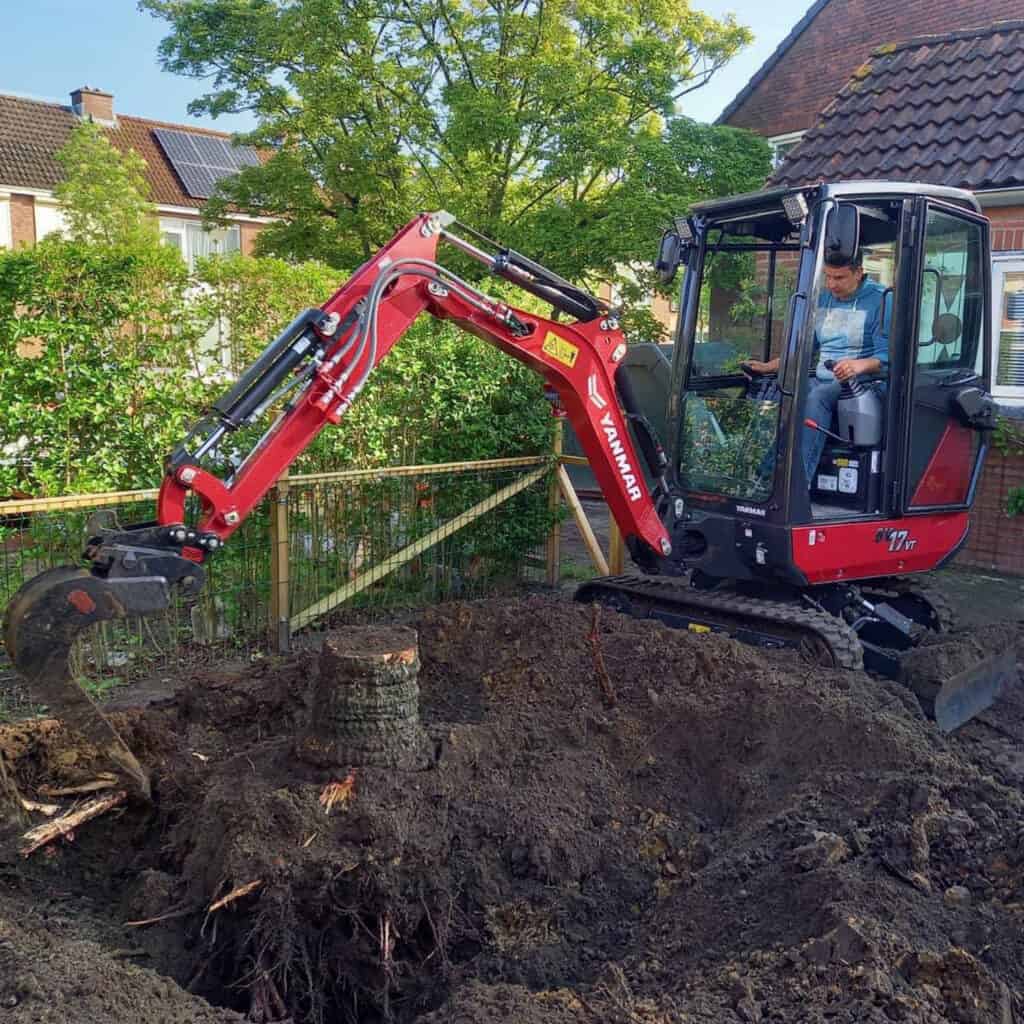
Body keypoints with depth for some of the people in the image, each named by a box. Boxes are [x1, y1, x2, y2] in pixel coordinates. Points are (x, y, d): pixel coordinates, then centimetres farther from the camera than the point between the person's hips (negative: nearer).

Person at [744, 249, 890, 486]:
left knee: (817, 397, -37)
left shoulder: (880, 300, -2)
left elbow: (887, 354, -10)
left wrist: (860, 365, -31)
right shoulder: (822, 299, 18)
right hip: (821, 381, 6)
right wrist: (768, 366, 10)